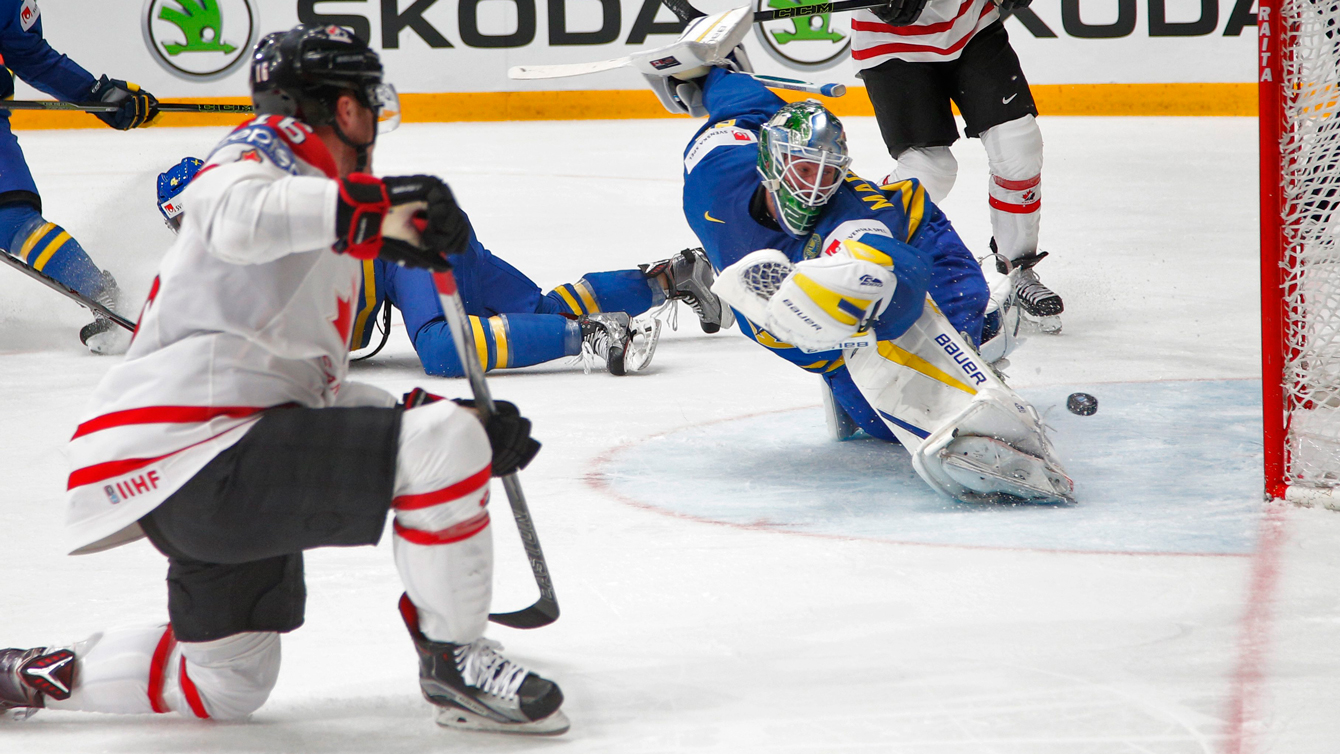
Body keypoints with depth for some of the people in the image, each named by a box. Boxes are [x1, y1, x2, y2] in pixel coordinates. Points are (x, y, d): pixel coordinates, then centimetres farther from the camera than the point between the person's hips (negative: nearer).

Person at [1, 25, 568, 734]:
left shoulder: (323, 236, 27)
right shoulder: (270, 151, -3)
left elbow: (318, 391, 26)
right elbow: (230, 213, -29)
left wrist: (463, 432, 17)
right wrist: (374, 205, -38)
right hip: (198, 454, -11)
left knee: (227, 685, 24)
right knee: (442, 443, -20)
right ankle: (453, 660, -6)